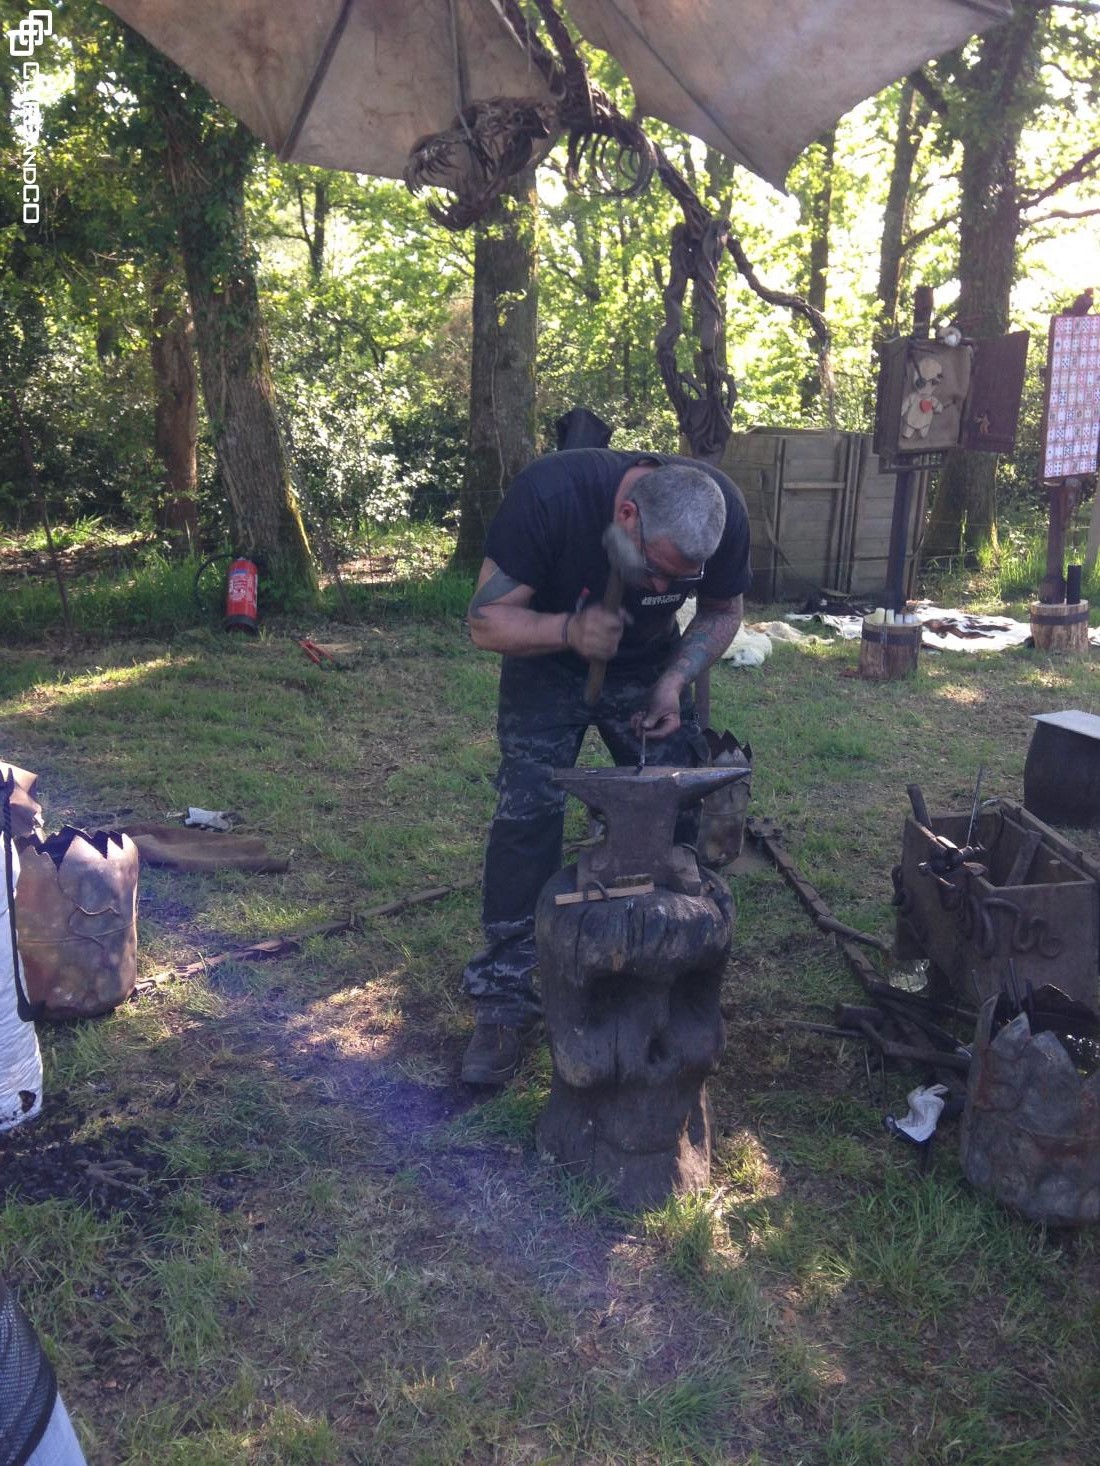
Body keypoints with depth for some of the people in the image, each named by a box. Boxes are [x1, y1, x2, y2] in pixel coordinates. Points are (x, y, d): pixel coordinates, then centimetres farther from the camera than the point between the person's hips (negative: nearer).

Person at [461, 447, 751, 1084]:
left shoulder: (724, 512, -25)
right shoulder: (549, 495, -35)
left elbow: (722, 612, -6)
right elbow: (486, 620, -27)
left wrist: (675, 680, -23)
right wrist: (569, 630, -46)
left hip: (651, 668, 3)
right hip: (548, 661, -2)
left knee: (676, 819, -3)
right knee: (528, 816, -14)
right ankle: (505, 1002, -2)